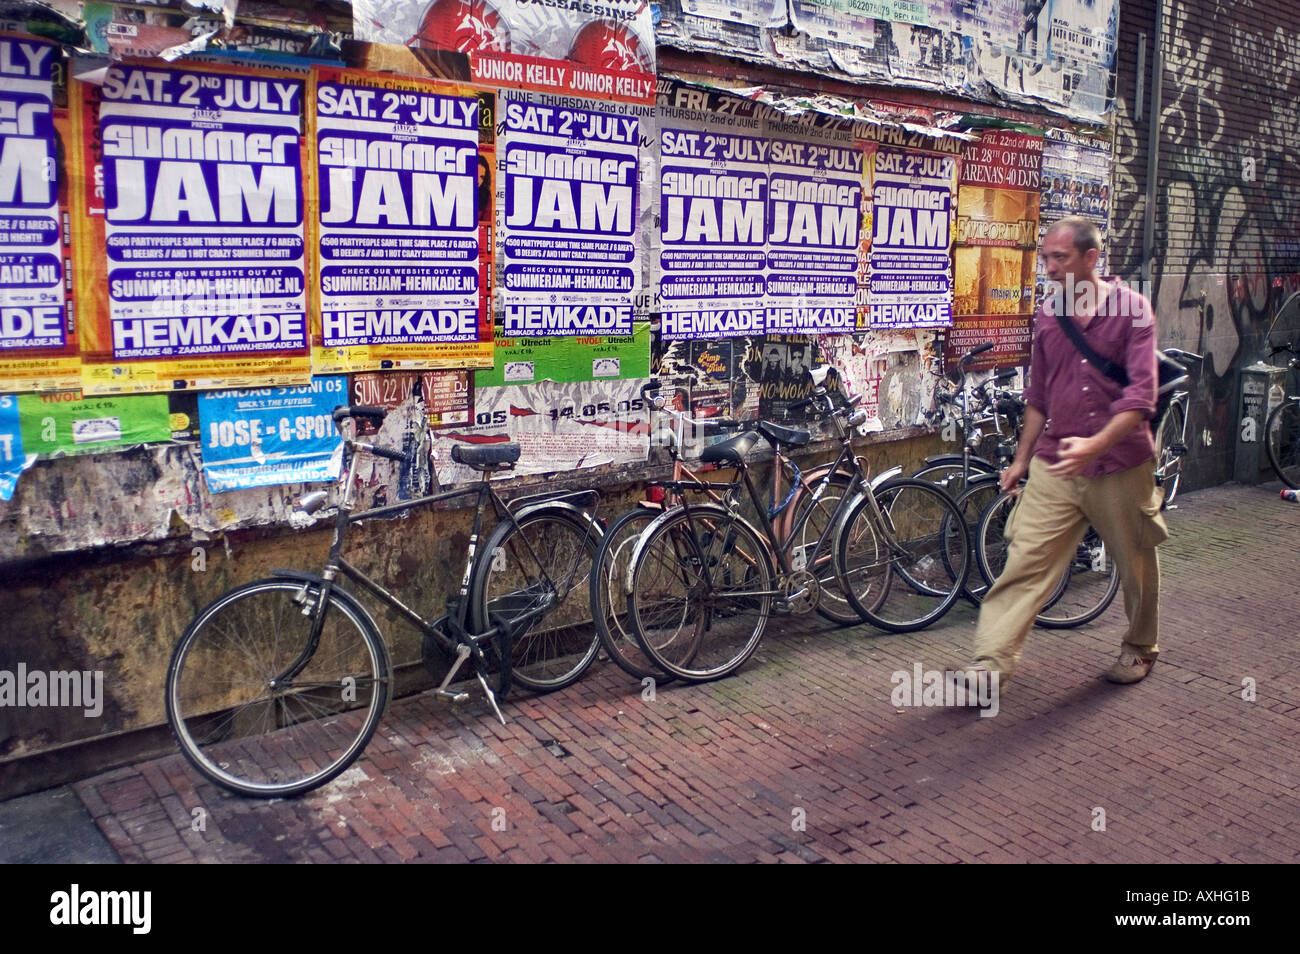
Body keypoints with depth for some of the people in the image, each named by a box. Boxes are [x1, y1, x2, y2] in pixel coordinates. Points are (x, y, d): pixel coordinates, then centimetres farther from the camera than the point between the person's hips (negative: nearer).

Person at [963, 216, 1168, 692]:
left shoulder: (1131, 309, -7)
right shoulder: (1047, 315, 7)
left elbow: (1142, 394, -16)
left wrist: (1095, 444, -30)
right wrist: (1021, 457, 18)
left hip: (1120, 465, -3)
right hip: (1054, 464, 3)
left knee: (1136, 564, 14)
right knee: (1025, 561, -6)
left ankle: (1140, 648, 38)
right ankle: (991, 662, -6)